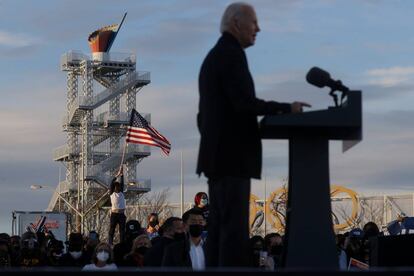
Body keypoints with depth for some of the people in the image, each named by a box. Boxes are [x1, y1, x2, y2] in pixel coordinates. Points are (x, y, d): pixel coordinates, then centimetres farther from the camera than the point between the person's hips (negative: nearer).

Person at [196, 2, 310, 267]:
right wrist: (287, 108, -13)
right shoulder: (232, 55, -10)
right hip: (232, 156, -10)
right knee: (235, 228, -12)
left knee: (221, 228, 6)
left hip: (219, 157, 10)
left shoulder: (211, 59, 21)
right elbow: (244, 103, -22)